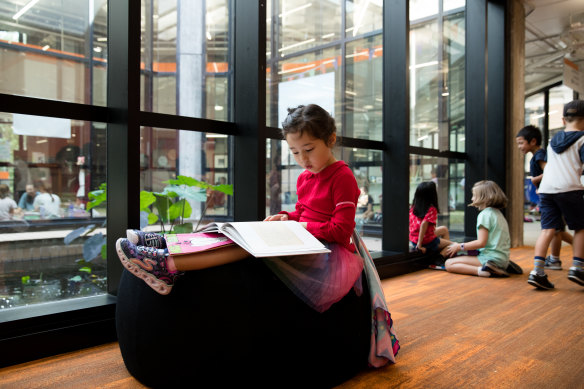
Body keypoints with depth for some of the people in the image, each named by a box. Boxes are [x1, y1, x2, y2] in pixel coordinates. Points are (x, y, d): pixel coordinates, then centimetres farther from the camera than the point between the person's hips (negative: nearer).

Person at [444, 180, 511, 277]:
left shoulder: (485, 214, -11)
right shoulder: (498, 213, 18)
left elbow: (481, 242, -17)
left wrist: (460, 246, -6)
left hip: (490, 257, -9)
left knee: (449, 264, -12)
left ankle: (481, 270, -30)